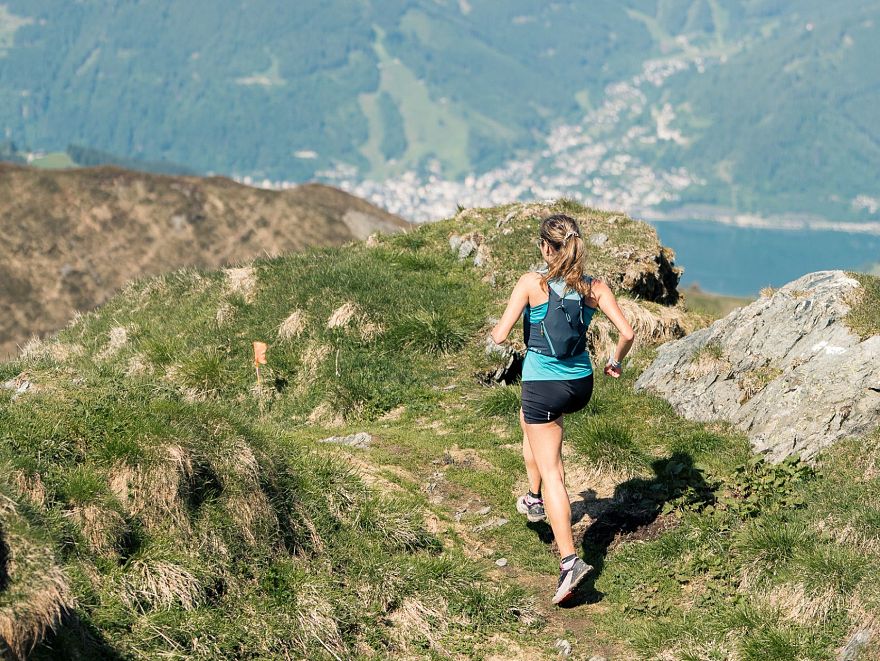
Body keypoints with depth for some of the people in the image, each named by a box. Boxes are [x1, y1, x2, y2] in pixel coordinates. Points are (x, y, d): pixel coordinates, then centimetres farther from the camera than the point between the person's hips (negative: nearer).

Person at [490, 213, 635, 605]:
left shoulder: (532, 284, -14)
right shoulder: (594, 288, -4)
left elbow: (500, 336, -15)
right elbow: (627, 333, -9)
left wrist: (496, 329, 9)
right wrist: (615, 362, 11)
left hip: (543, 386, -5)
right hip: (581, 384, 5)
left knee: (552, 473, -1)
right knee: (529, 419, 37)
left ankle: (569, 560, -10)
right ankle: (535, 500, 43)